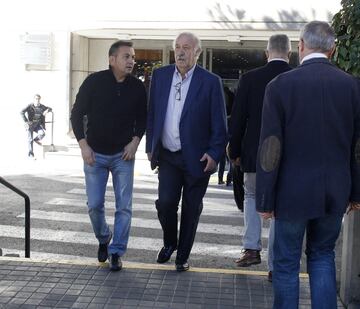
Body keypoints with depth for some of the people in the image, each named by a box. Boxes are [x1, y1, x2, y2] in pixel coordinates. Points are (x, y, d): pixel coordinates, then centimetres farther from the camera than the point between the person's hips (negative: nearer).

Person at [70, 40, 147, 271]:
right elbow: (77, 114, -2)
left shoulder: (137, 87, -3)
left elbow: (142, 117, 9)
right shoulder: (94, 82, -8)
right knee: (95, 205, 2)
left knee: (124, 206, -2)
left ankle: (116, 252, 10)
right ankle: (103, 238, 31)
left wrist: (135, 141, -6)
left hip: (123, 154, 1)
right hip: (95, 154, -1)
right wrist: (83, 145, -9)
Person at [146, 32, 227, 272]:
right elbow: (152, 114, 10)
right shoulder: (160, 76, 4)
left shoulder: (210, 82, -6)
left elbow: (219, 123, -4)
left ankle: (183, 255, 25)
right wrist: (151, 147, 7)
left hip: (197, 158, -2)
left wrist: (214, 153, -11)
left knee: (191, 209, 7)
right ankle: (169, 243, 25)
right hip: (168, 155, 2)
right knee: (165, 203, -4)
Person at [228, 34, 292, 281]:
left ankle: (252, 249, 17)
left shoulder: (249, 79, -6)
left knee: (252, 196, 25)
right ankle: (276, 267, 12)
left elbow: (238, 119, -3)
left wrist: (235, 152, 9)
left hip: (254, 154, 0)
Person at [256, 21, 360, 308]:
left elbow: (270, 148, -11)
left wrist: (266, 199, -4)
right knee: (323, 256, 20)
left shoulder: (280, 85, -11)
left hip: (293, 192, -3)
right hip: (335, 193, 3)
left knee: (287, 263, 11)